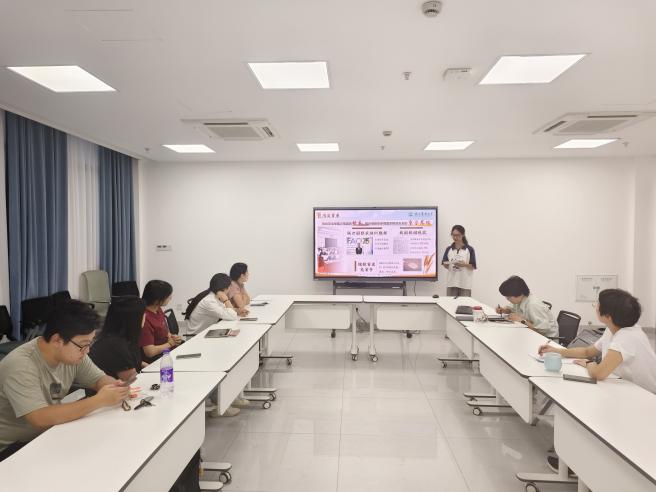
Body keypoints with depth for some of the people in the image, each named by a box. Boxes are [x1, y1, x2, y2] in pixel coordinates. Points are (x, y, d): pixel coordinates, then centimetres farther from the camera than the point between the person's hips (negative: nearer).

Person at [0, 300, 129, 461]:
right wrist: (99, 400, -33)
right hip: (14, 448, -7)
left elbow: (99, 379, 4)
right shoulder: (20, 365, -28)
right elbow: (41, 418, -36)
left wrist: (116, 387, -20)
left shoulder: (74, 353, -9)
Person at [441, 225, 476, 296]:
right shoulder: (449, 249, 8)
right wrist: (446, 264, -14)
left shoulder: (469, 249, -1)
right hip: (451, 283, 3)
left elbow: (473, 266, -2)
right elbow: (445, 264, 9)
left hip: (465, 284, -3)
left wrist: (464, 264, -20)